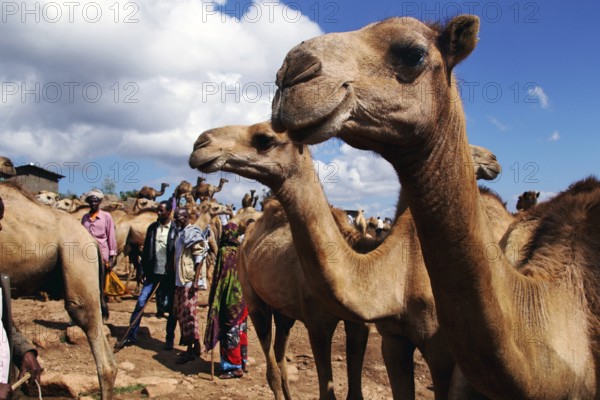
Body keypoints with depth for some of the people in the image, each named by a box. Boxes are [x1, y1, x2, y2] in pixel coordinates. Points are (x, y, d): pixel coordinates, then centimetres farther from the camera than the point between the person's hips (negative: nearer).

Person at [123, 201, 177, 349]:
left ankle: (170, 339, 18)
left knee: (171, 307, 5)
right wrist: (144, 270, 4)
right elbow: (146, 249, 8)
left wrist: (175, 271, -13)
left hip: (169, 274, -3)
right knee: (141, 302, 1)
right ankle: (131, 335, 10)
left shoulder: (176, 230, -6)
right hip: (153, 272, 3)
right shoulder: (152, 227, 6)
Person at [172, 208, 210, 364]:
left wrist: (196, 280, -20)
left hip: (189, 281, -9)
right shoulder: (180, 233, 14)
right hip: (179, 280, 9)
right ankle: (189, 343, 25)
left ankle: (192, 350, 3)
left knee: (188, 314, -4)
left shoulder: (193, 233, -11)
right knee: (180, 313, 13)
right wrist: (174, 278, 17)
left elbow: (199, 258, -16)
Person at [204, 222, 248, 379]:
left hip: (230, 299, -7)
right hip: (243, 298, 7)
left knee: (230, 332, 3)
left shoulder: (224, 252, -14)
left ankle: (234, 366, 8)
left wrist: (214, 301, -7)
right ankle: (243, 362, 25)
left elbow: (220, 278, -14)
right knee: (241, 330, 16)